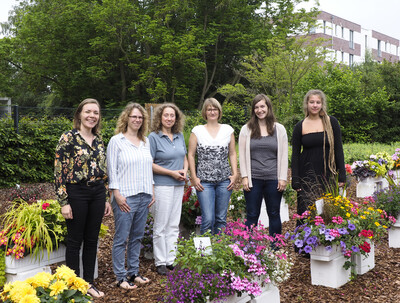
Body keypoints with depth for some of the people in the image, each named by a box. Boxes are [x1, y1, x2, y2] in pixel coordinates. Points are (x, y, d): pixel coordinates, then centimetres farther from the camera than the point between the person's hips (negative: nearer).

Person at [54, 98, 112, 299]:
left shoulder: (99, 140, 10)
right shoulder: (68, 138, -8)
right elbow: (59, 171, -11)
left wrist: (106, 198, 13)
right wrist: (64, 202, -14)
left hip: (97, 194, 6)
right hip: (76, 193, -5)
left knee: (92, 240, 13)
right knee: (75, 241, 6)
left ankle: (89, 283, 26)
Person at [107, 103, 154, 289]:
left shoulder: (145, 141, 15)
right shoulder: (116, 141, -3)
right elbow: (112, 170, -7)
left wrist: (152, 191, 14)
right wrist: (117, 194, -13)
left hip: (144, 196, 6)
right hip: (125, 197, -6)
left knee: (137, 237, 12)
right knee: (122, 238, 0)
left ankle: (133, 272, 24)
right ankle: (121, 277, 10)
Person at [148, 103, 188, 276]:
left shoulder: (179, 136, 11)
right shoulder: (153, 137, -7)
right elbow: (149, 164, -11)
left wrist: (184, 170, -1)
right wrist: (172, 173, -13)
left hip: (178, 185, 6)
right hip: (162, 185, -6)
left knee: (174, 225, 11)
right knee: (161, 226, 0)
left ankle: (171, 260, 21)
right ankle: (160, 262, 12)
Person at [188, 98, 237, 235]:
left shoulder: (228, 130, 10)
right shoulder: (197, 131, 4)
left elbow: (232, 153, 13)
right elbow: (190, 155, 4)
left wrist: (235, 174, 3)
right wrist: (194, 177, -3)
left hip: (224, 180, 2)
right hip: (204, 181, -2)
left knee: (221, 218, 7)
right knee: (208, 219, -8)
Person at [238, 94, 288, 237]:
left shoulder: (279, 129, 6)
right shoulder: (246, 129, 5)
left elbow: (284, 155, 5)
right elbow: (242, 155, 4)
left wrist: (283, 178, -1)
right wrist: (244, 177, -3)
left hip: (273, 179, 1)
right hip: (253, 179, 0)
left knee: (274, 215, 10)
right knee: (252, 215, 4)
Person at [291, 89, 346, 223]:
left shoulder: (331, 122, 3)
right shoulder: (300, 127, 3)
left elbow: (338, 149, 4)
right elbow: (295, 155, 4)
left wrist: (341, 176, -1)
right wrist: (295, 181, -2)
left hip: (327, 174, 0)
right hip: (307, 175, 0)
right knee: (306, 212, 1)